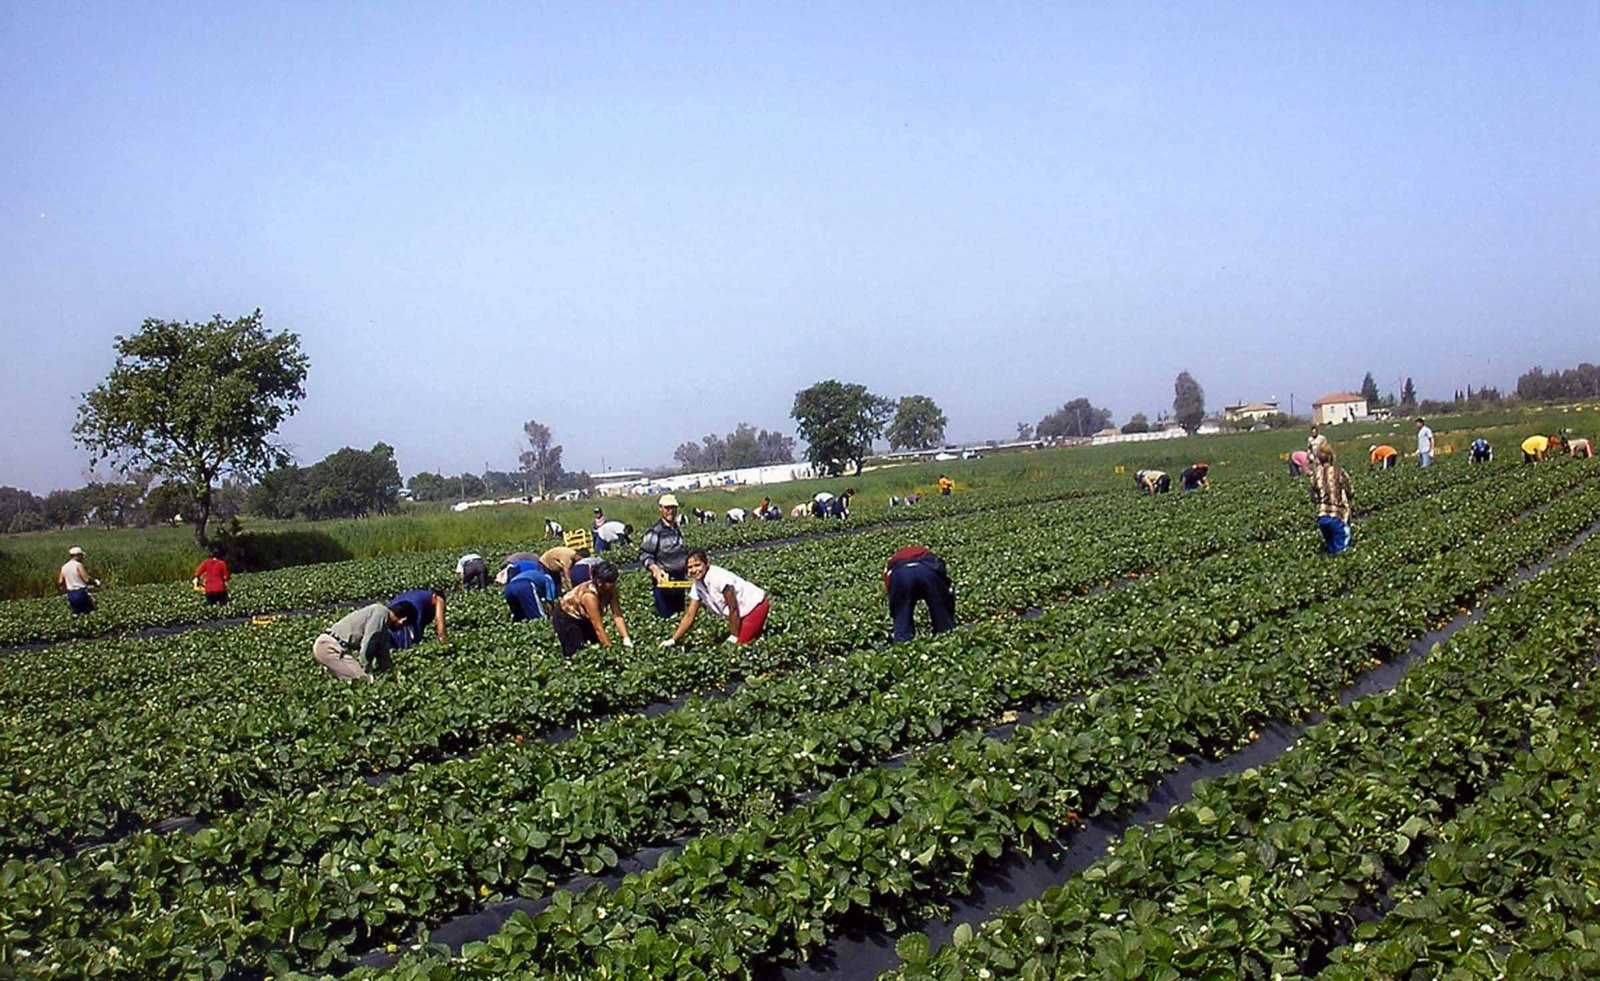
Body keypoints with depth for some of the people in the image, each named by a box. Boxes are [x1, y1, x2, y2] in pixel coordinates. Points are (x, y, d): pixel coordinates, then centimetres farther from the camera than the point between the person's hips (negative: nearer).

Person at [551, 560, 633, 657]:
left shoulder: (611, 590, -19)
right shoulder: (589, 595, -39)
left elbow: (617, 615, -21)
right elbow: (598, 627, -38)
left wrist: (626, 639, -31)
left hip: (583, 617, 7)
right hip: (565, 616, -7)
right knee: (576, 652, -16)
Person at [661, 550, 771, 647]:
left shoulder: (719, 577, -29)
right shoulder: (698, 585, -5)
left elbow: (733, 608, -22)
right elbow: (690, 615, 1)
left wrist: (734, 637, -14)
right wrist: (673, 640, -4)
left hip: (755, 604, -8)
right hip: (742, 612, 8)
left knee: (741, 642, -16)